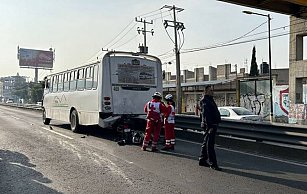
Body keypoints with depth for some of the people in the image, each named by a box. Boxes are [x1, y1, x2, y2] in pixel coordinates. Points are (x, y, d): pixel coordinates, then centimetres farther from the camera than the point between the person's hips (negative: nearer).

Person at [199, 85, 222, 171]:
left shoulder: (210, 100, 19)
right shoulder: (205, 101, -14)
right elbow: (206, 115, -22)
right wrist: (210, 126, -26)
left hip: (213, 125, 11)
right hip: (210, 125, -11)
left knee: (206, 143, 16)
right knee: (210, 144, -7)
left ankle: (202, 160, 25)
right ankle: (213, 164, -5)